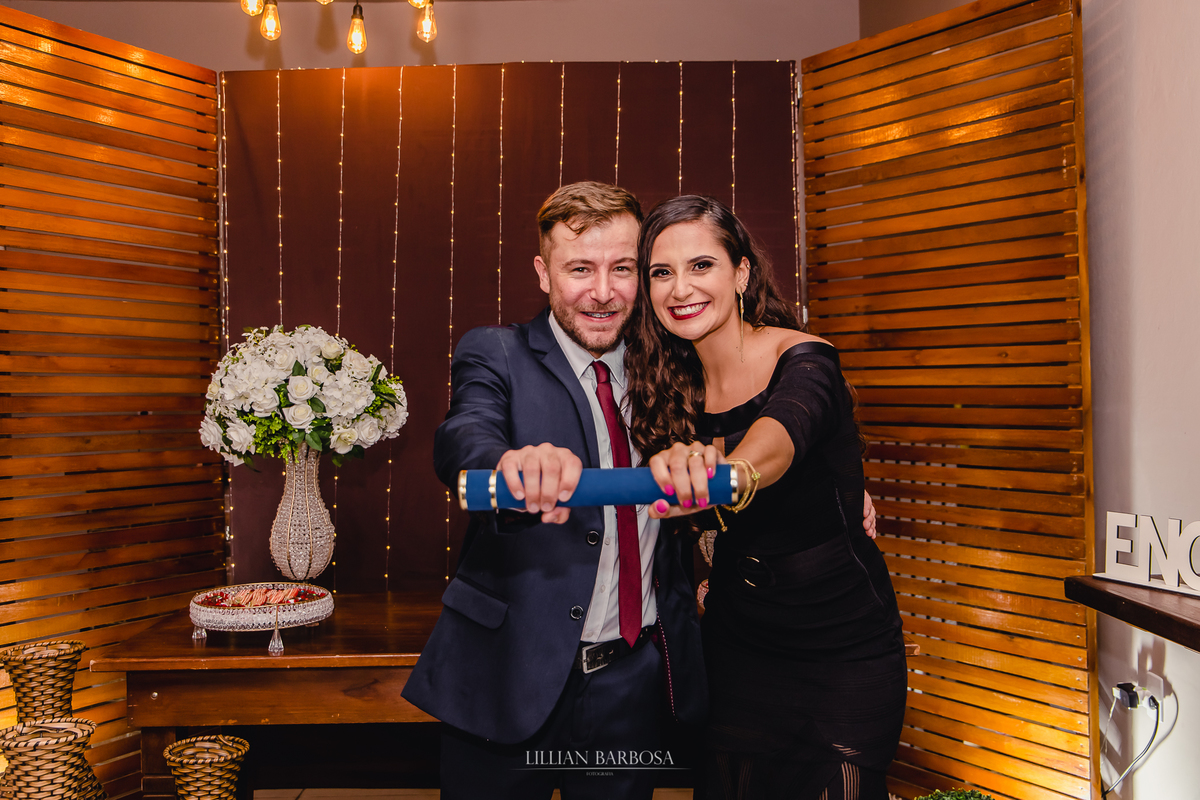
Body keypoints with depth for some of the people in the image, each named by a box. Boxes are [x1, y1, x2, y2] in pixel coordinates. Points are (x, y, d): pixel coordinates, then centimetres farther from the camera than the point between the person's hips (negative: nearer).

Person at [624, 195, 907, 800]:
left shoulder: (803, 361, -18)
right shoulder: (677, 382, -2)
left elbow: (780, 435, -42)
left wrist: (729, 471, -62)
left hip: (842, 643, -4)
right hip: (736, 640, 4)